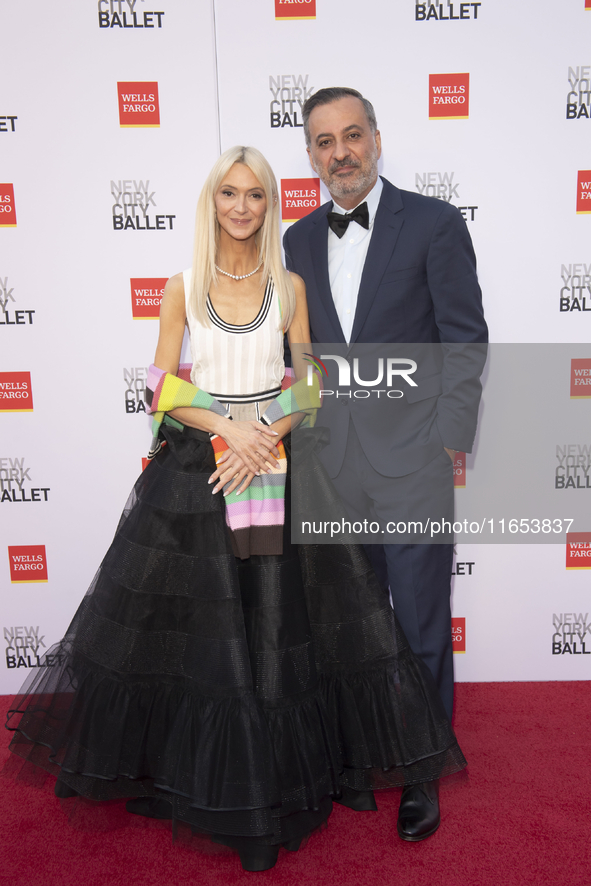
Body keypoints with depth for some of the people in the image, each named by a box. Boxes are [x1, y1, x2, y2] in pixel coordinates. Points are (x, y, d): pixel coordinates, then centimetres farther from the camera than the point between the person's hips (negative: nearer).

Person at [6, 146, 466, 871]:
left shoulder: (289, 285, 5)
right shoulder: (182, 287, 3)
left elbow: (309, 385, 3)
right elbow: (163, 388, -1)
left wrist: (264, 437, -12)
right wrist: (229, 429, -14)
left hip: (278, 462, 1)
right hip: (197, 465, 0)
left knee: (287, 611, 3)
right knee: (196, 617, 4)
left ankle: (291, 766, 23)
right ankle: (195, 767, 26)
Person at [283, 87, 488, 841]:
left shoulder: (433, 222, -3)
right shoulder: (299, 240, 11)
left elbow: (466, 343, -5)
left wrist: (449, 445, -9)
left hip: (412, 461, -4)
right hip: (333, 464, 4)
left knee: (422, 629, 7)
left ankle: (422, 772, 28)